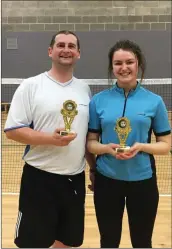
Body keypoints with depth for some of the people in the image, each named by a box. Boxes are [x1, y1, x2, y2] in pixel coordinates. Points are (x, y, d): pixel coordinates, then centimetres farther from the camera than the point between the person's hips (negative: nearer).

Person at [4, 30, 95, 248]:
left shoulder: (84, 89, 9)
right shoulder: (30, 86, -6)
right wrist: (50, 138, -22)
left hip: (75, 178, 5)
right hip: (39, 178, -4)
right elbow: (12, 130, -10)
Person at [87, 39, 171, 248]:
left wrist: (141, 147, -19)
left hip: (142, 180, 0)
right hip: (107, 180, 1)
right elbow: (90, 142, 1)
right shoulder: (98, 100, -2)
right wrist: (107, 148, -19)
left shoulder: (154, 101, -4)